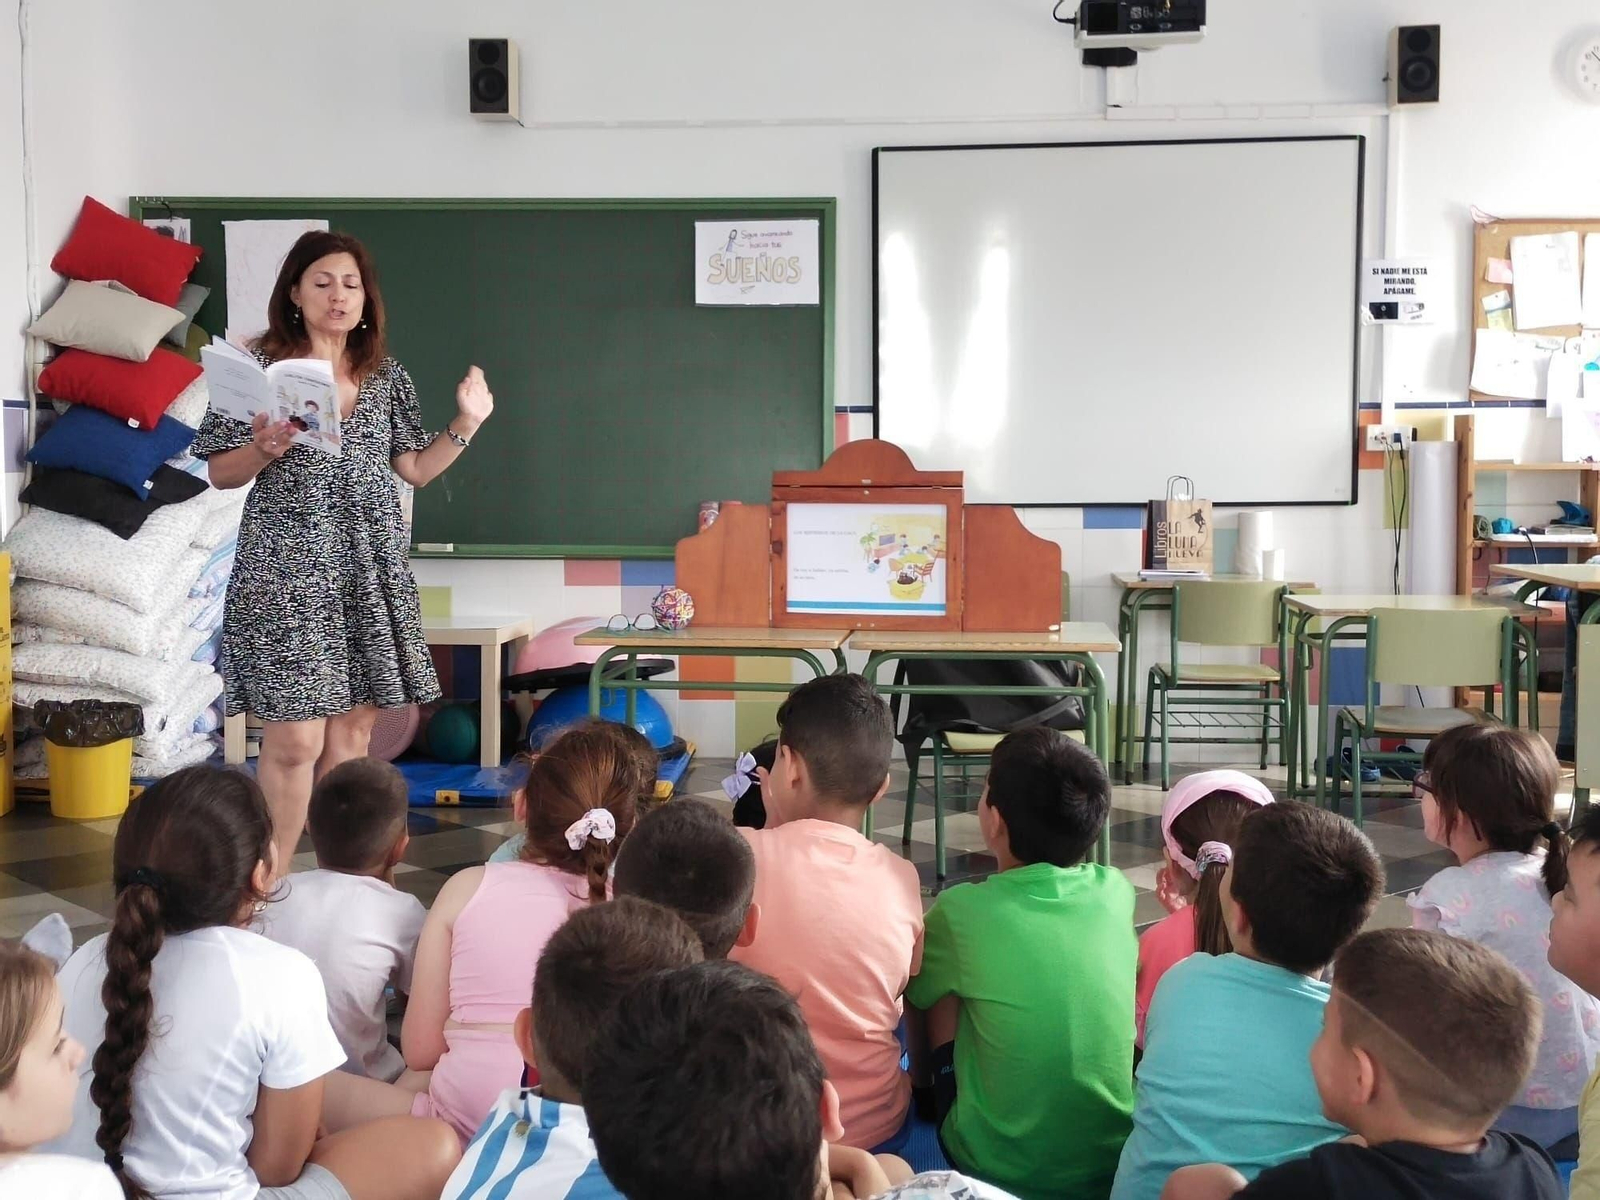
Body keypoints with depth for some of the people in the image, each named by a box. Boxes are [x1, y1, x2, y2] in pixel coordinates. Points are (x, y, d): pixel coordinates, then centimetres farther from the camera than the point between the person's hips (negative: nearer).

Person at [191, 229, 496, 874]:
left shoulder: (387, 377, 11)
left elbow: (415, 469, 14)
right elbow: (221, 473, 0)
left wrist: (466, 424, 2)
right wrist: (265, 449, -19)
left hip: (370, 573, 5)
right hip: (288, 568, -4)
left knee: (352, 730, 7)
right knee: (294, 738, -8)